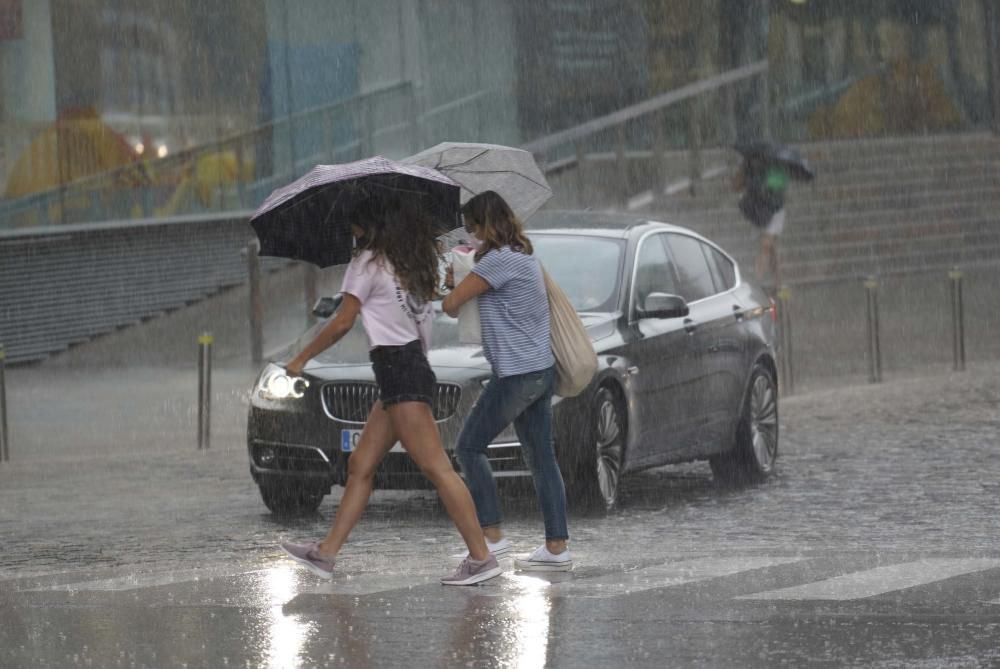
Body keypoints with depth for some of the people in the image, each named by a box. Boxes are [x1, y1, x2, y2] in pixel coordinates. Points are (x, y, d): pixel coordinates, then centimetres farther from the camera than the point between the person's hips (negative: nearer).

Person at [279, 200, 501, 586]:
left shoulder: (369, 263, -8)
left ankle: (481, 557, -15)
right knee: (360, 466, 12)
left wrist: (301, 359, 5)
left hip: (398, 368, -10)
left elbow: (342, 324, -5)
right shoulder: (412, 264, 15)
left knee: (436, 468, -12)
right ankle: (326, 553, 15)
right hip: (416, 364, 10)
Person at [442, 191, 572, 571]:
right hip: (541, 369, 10)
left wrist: (452, 288, 10)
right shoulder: (525, 257, 17)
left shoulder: (499, 260, -14)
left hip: (516, 374, -10)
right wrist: (460, 285, 7)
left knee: (469, 447, -1)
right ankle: (557, 547, 7)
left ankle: (492, 537, -5)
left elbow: (451, 303, -11)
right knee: (541, 457, 9)